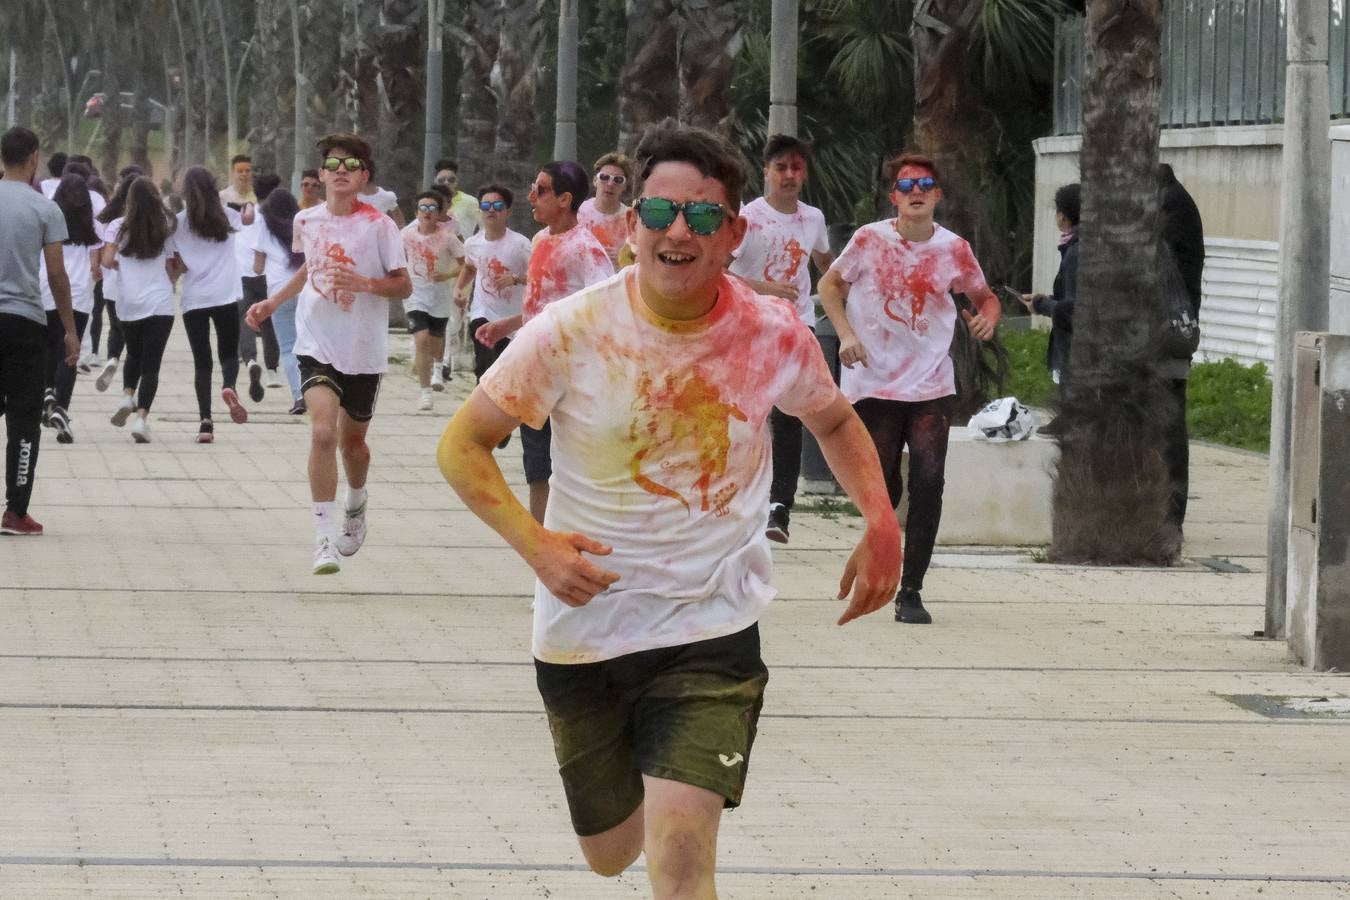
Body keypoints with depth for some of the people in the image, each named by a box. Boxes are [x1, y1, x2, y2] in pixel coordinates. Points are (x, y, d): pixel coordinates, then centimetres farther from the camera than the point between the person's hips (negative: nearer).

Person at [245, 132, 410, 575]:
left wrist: (362, 282, -24)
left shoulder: (378, 225, -9)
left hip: (363, 351, -1)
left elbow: (403, 286, -7)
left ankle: (356, 504, 47)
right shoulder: (306, 221, 2)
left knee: (352, 439, 15)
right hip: (317, 345, 1)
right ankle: (325, 537, -18)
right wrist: (272, 302, 17)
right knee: (322, 432, -18)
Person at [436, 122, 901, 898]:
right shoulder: (571, 333, -14)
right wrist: (535, 544, -20)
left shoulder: (774, 336, -8)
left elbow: (834, 420, 14)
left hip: (714, 632, -1)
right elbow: (462, 447, -5)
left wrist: (881, 520, -4)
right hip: (585, 626, 1)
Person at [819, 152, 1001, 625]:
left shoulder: (954, 249, 1)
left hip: (932, 388, 1)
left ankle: (911, 591, -6)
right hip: (874, 385, -1)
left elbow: (984, 295, 17)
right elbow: (830, 284, 9)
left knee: (928, 483, -13)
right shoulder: (870, 241, -4)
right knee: (882, 488, 3)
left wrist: (987, 316, -7)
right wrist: (846, 334, -7)